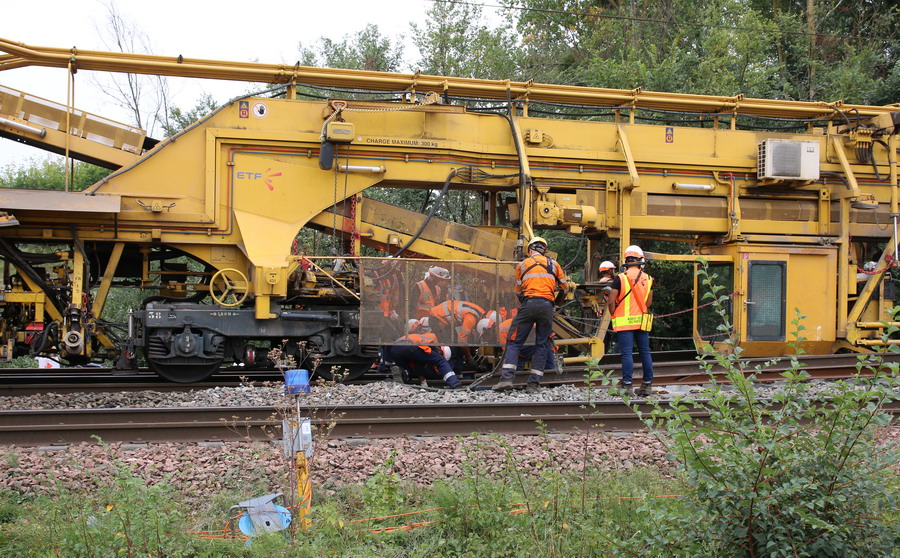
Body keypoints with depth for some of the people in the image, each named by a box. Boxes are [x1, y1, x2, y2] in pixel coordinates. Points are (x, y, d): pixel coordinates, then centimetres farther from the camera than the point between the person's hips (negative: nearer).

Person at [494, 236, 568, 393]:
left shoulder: (522, 265, 15)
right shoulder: (554, 264, 18)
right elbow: (565, 287, 27)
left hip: (528, 304, -1)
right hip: (547, 305, 1)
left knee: (514, 342, 1)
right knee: (541, 345, 7)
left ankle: (507, 378, -15)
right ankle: (533, 384, 1)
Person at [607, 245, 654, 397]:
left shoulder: (620, 278, -8)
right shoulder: (648, 279, 6)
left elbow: (611, 301, -9)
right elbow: (649, 302, 11)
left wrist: (613, 315, 6)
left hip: (625, 322, -4)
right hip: (642, 321, 4)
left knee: (627, 353, -5)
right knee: (645, 352, 10)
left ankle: (627, 386, -6)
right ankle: (648, 385, 16)